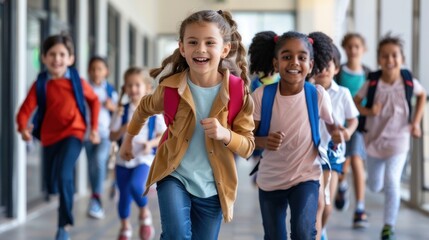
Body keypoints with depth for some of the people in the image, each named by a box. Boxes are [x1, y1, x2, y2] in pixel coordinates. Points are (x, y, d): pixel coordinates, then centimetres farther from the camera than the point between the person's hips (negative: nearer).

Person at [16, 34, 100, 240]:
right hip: (49, 137, 3)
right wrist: (23, 128, -32)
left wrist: (94, 128, 7)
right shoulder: (40, 84, -6)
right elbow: (25, 110, -13)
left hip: (73, 133, -3)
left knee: (63, 174, -24)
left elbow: (94, 100, 12)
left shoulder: (77, 81, -5)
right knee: (51, 185, 11)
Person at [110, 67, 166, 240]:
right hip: (123, 159, 3)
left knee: (136, 185, -28)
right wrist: (123, 129, -19)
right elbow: (112, 136, 1)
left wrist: (151, 143, -19)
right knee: (124, 195, 8)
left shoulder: (154, 112, -4)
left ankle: (145, 212, 1)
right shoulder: (122, 111, -1)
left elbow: (163, 136, 1)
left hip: (144, 159, -3)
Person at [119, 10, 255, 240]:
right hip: (174, 176, -1)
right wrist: (128, 139, 24)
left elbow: (248, 146, -7)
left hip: (212, 187, 1)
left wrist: (226, 134, -27)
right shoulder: (170, 87, -12)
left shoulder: (238, 92, -14)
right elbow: (144, 108, 13)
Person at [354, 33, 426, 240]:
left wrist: (416, 122, 2)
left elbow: (422, 95, 9)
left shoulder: (409, 82, -13)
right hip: (374, 138, 1)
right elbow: (355, 102, -2)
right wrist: (368, 111, -21)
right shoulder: (372, 83, -15)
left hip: (398, 140, -1)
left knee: (392, 182, -17)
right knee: (375, 187, 14)